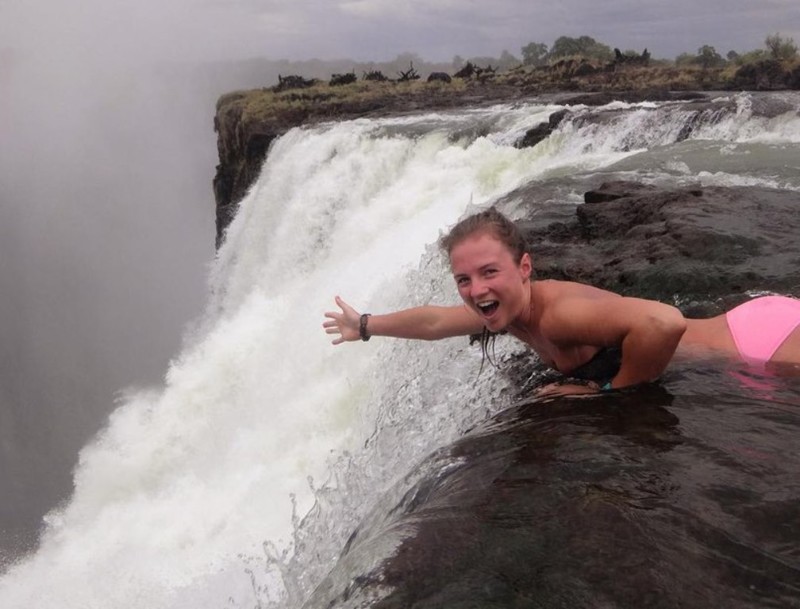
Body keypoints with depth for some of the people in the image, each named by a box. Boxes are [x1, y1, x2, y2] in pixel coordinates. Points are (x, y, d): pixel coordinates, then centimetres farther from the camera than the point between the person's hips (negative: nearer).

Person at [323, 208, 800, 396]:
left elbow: (664, 323, -44)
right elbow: (433, 322, 15)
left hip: (758, 339, -8)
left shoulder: (556, 312, -30)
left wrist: (612, 389, -27)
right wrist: (365, 326, 26)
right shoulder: (510, 307, -2)